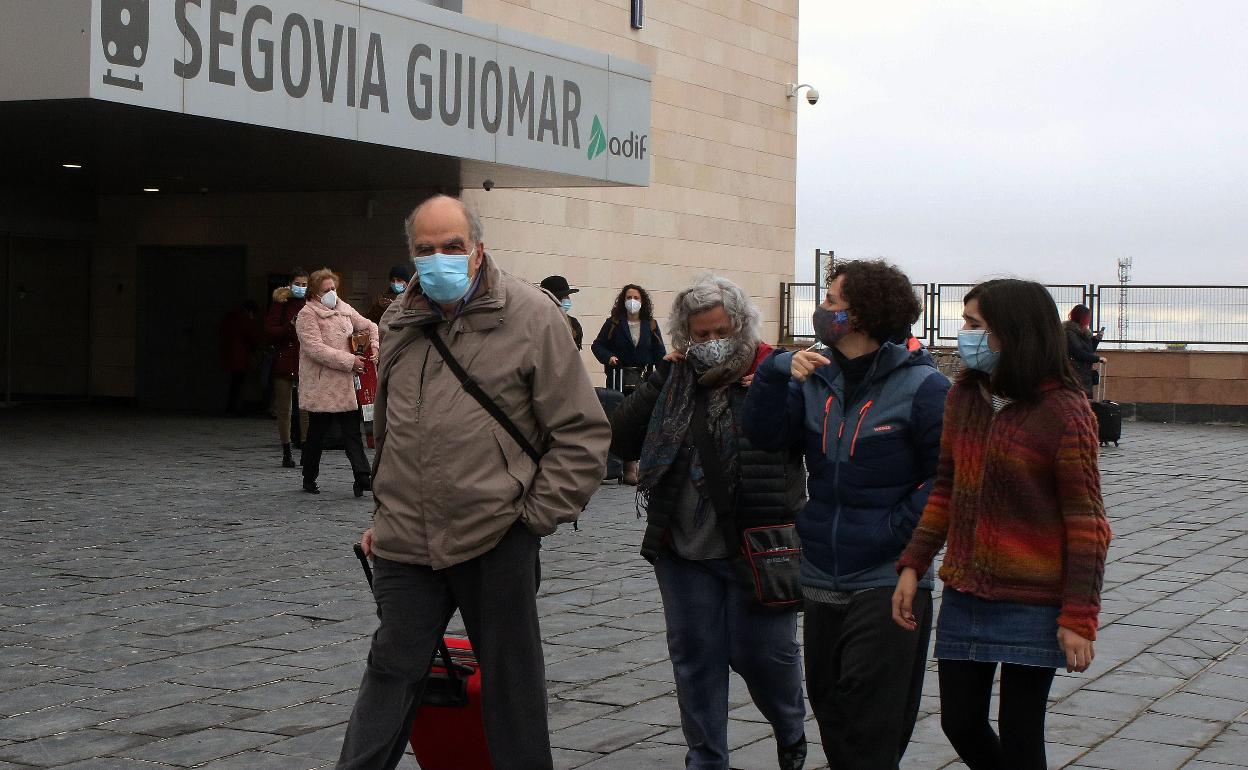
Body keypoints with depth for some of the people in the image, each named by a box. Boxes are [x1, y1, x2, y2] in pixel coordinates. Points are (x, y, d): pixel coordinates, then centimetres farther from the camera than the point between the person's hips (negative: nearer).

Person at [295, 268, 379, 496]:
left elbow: (369, 326, 24)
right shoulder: (307, 315, -8)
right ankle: (309, 479, 21)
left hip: (346, 384, 5)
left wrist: (374, 347, 3)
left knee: (352, 431, -2)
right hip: (320, 385, -5)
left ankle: (362, 478, -9)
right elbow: (316, 349, -18)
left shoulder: (344, 309, 13)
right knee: (317, 434, 7)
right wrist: (349, 360, -19)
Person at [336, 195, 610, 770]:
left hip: (496, 540, -4)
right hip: (406, 545, 4)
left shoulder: (530, 316, -7)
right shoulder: (400, 323, 11)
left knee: (511, 681, 9)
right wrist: (385, 514, 21)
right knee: (391, 676, 10)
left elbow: (582, 432, -7)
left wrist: (536, 514, -9)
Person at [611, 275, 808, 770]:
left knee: (761, 651, 3)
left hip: (757, 549, -4)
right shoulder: (672, 381, 7)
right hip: (683, 549, 4)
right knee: (694, 655, 9)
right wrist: (661, 384, -6)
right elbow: (622, 442, 0)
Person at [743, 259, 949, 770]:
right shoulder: (817, 378, 7)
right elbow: (765, 435, -3)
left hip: (888, 580, -6)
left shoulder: (921, 387, -9)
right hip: (822, 580, 6)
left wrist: (896, 528, -14)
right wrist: (777, 372, -15)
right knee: (828, 704, 15)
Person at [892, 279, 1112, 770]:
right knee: (960, 724, 11)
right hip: (964, 595, 6)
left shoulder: (1064, 411, -13)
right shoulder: (963, 398, 5)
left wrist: (1079, 618, -14)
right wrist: (913, 565, 5)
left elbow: (1085, 521, -12)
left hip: (1031, 601, -6)